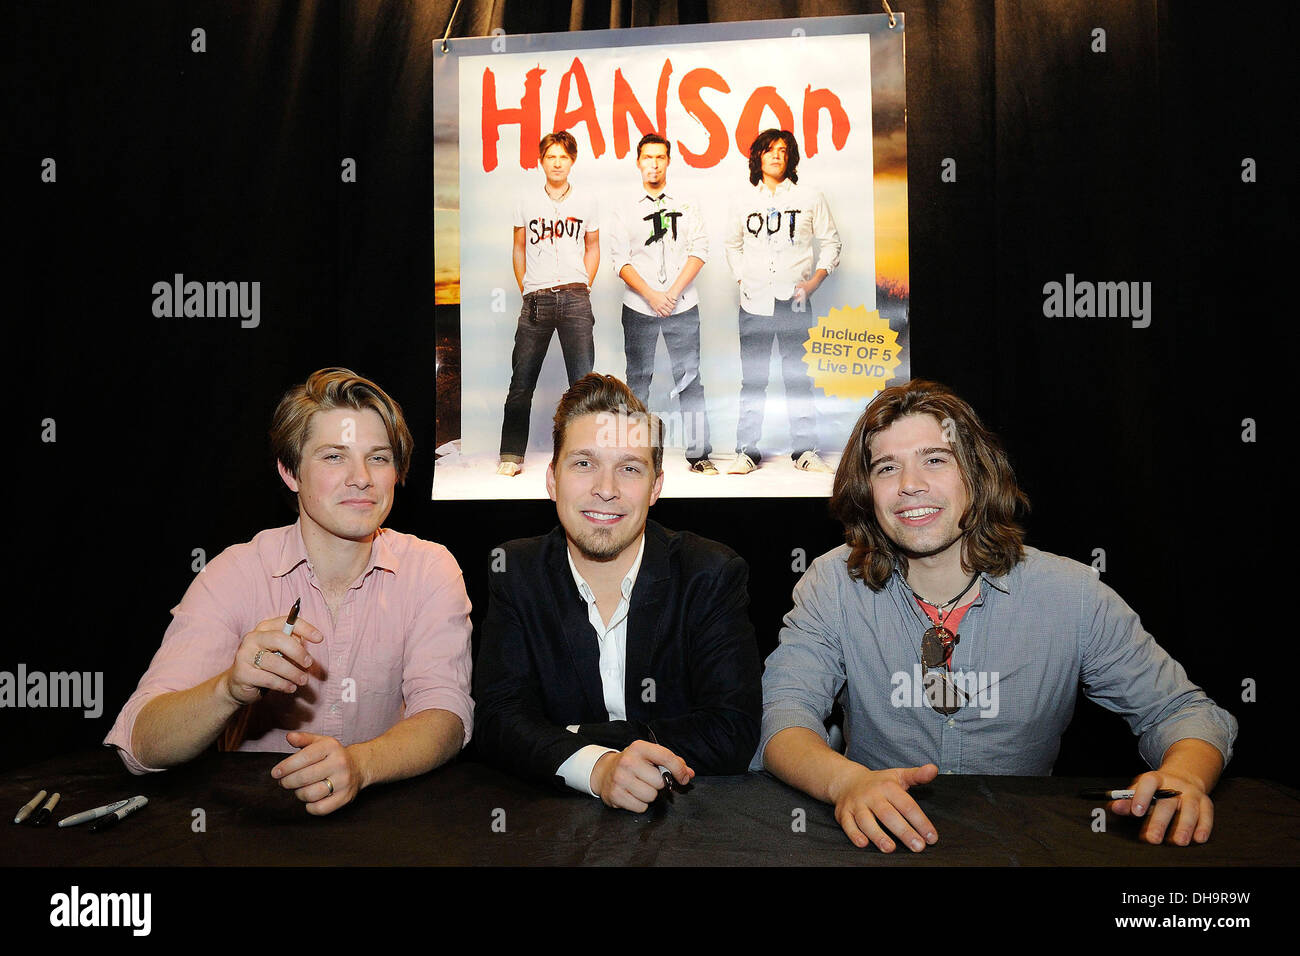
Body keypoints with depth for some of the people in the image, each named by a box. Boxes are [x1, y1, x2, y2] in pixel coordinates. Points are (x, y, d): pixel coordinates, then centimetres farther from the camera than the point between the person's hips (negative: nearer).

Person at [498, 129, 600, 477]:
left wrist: (583, 289, 9)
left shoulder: (585, 203, 11)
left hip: (575, 298, 0)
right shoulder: (527, 201, 11)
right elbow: (519, 249, 16)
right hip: (536, 300, 0)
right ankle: (511, 455, 9)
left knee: (583, 380, -5)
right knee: (521, 380, 0)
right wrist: (526, 290, 8)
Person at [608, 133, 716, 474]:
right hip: (639, 308, 0)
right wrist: (651, 295, -12)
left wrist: (674, 291, -11)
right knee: (638, 379, 4)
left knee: (690, 379, -1)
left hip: (683, 306, 0)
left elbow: (699, 251, 1)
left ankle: (698, 453, 3)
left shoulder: (688, 205, 10)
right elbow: (620, 260, 0)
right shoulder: (624, 211, 8)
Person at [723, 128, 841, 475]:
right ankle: (747, 451, 8)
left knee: (798, 377, 0)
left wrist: (814, 281, -3)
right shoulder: (745, 201, 11)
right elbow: (733, 245, 24)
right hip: (754, 303, 1)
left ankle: (805, 451, 7)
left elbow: (830, 243, 10)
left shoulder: (810, 198, 7)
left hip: (794, 303, -1)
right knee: (752, 379, 2)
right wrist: (742, 278, 10)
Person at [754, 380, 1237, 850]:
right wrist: (845, 780, -37)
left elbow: (1182, 710, 1)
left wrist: (1182, 777, -23)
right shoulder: (834, 585, -7)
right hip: (883, 838, -1)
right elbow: (781, 712, -16)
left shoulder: (1070, 594, -5)